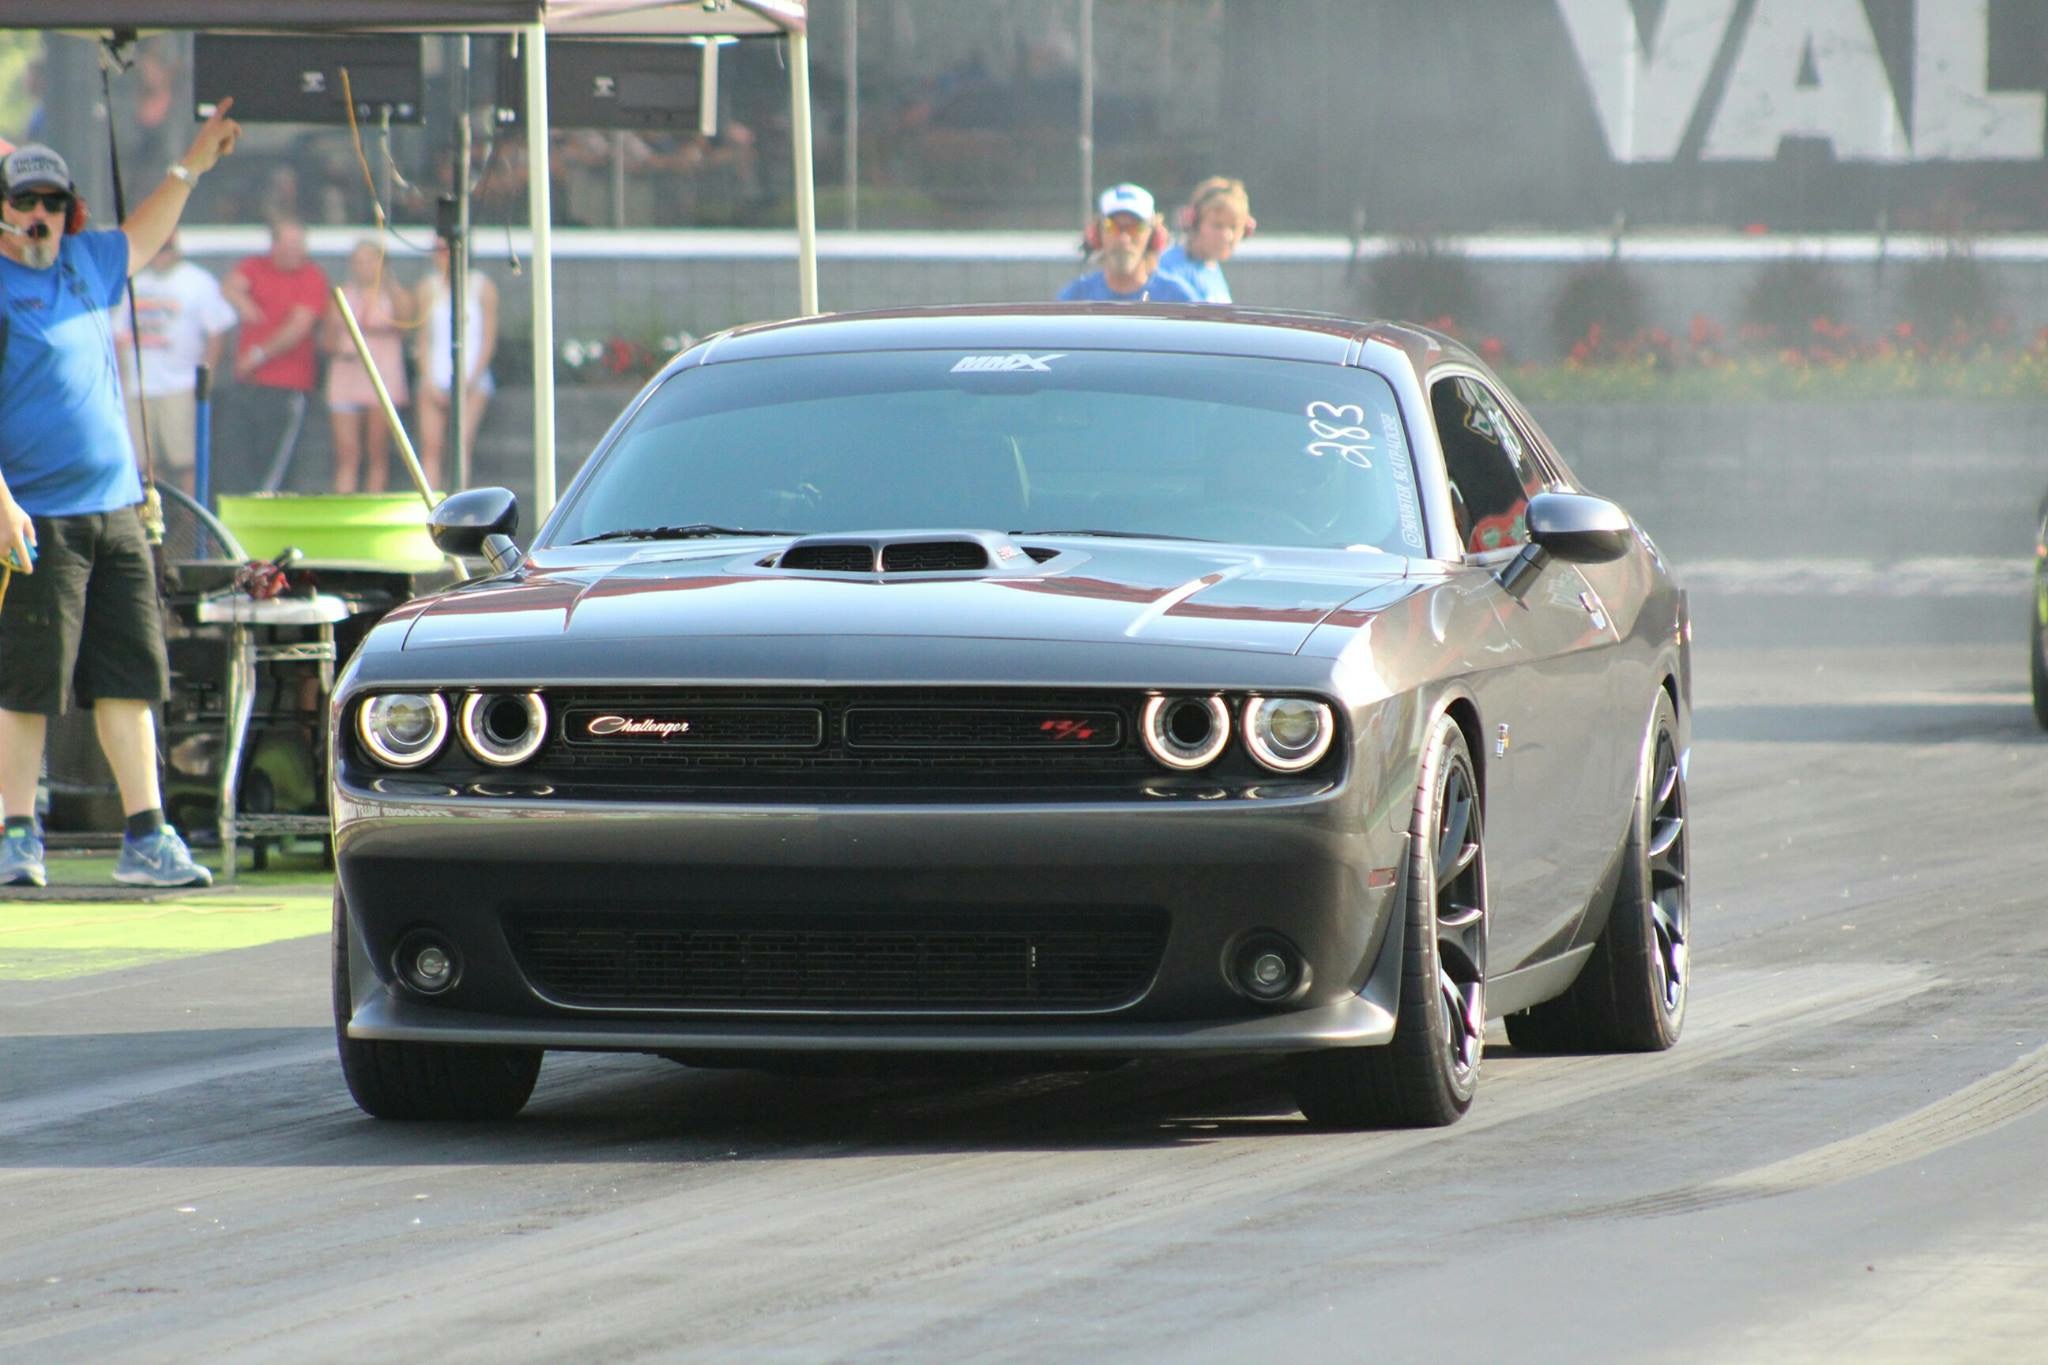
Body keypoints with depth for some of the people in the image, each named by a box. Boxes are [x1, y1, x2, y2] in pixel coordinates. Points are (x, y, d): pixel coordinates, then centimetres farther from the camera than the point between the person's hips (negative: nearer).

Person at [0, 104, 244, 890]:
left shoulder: (82, 264, 14)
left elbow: (141, 239, 39)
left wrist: (191, 167, 37)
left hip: (116, 513, 7)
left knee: (131, 678, 5)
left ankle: (147, 837, 7)